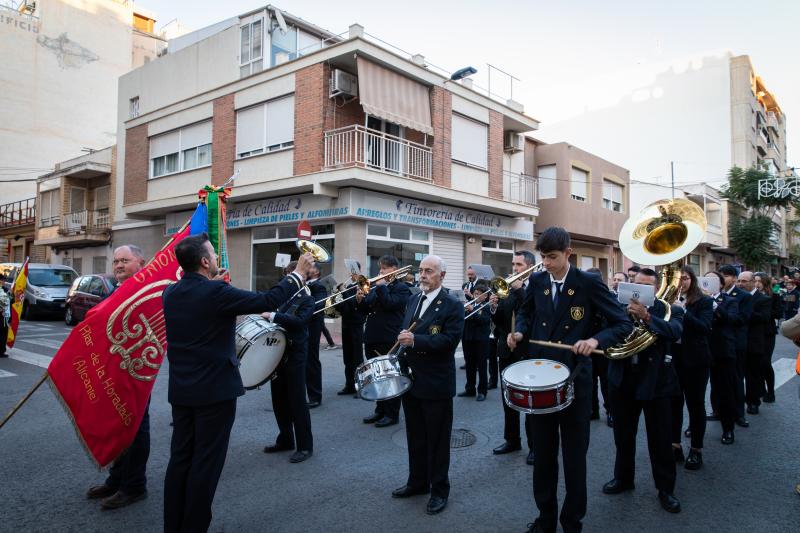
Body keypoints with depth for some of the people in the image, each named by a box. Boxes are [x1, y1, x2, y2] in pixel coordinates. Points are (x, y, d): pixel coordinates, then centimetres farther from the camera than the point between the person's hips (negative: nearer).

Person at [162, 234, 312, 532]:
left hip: (181, 389, 8)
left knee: (180, 459, 15)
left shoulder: (171, 293, 4)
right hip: (214, 389, -7)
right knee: (205, 462, 3)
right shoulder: (216, 293, -19)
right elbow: (268, 301, -16)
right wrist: (299, 274, -6)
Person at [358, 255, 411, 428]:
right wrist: (360, 300, -5)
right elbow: (365, 310, 14)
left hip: (390, 340, -8)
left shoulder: (401, 288, -6)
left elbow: (390, 304, -23)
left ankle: (392, 414, 10)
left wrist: (381, 287, -17)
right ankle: (380, 410, 26)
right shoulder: (377, 286, 17)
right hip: (373, 339, 8)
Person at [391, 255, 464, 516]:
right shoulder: (413, 300, 11)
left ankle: (439, 489, 22)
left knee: (437, 439, 7)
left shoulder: (453, 305, -11)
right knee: (415, 436, 18)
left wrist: (415, 340, -27)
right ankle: (417, 481, 34)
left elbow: (450, 339, -21)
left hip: (436, 383, -6)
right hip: (410, 378, 7)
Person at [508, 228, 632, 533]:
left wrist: (595, 340, -29)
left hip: (574, 380, -4)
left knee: (574, 456, 10)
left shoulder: (589, 283, -11)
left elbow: (623, 324, -11)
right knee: (542, 452, 15)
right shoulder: (537, 281, 2)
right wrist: (519, 331, -3)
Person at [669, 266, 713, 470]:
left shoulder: (704, 301, -3)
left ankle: (696, 450, 18)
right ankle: (675, 446, 21)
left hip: (695, 359, -3)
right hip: (672, 357, 3)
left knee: (695, 403, 6)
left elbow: (704, 327, -17)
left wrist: (683, 311, -25)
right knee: (673, 402, 8)